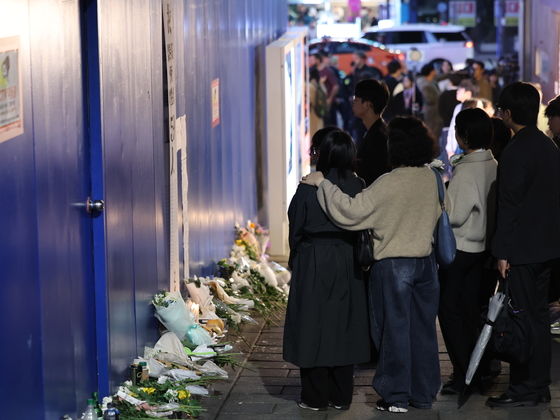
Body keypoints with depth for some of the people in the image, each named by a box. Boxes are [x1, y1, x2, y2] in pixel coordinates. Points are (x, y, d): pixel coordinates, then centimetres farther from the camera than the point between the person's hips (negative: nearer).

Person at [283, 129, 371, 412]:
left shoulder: (308, 188, -12)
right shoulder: (357, 187, -4)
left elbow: (296, 229, -4)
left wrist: (295, 261, 10)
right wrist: (356, 257, 14)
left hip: (313, 263, -3)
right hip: (348, 267, 3)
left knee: (313, 327, 5)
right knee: (344, 327, 10)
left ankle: (316, 396, 8)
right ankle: (341, 396, 15)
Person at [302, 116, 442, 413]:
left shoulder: (389, 183, -20)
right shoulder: (429, 178, -1)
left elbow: (351, 211, -24)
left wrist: (323, 183, -17)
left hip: (393, 264, -6)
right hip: (425, 261, 6)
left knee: (394, 330, 4)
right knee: (422, 330, 13)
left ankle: (396, 396, 10)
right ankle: (423, 393, 21)